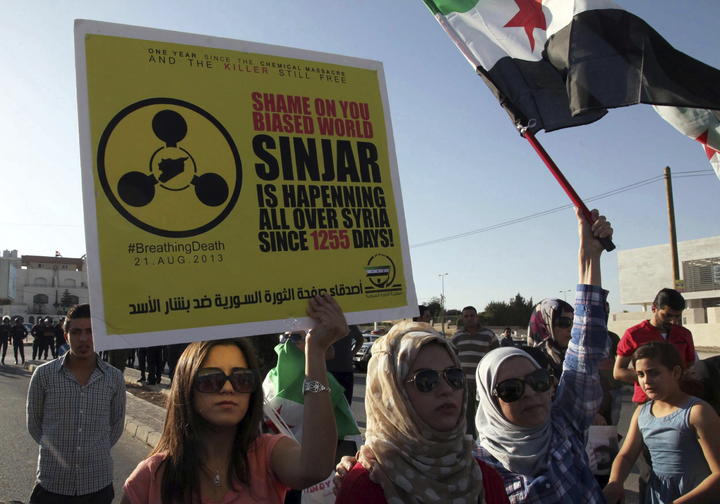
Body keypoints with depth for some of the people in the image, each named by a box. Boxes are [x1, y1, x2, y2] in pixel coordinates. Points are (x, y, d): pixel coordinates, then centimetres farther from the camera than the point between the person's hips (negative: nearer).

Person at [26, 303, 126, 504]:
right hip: (52, 485, -1)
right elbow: (34, 424, 6)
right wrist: (56, 449, 3)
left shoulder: (114, 378, -3)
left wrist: (96, 451, 5)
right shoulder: (44, 375, -6)